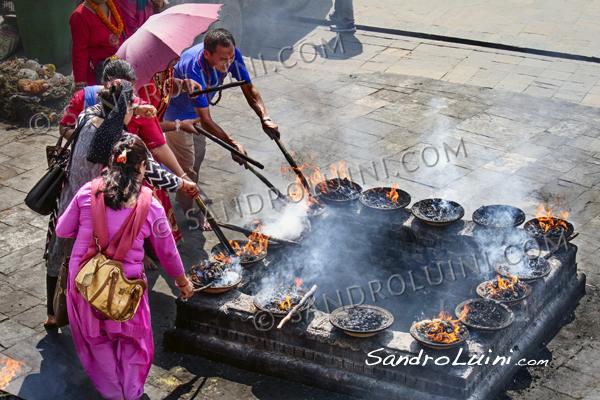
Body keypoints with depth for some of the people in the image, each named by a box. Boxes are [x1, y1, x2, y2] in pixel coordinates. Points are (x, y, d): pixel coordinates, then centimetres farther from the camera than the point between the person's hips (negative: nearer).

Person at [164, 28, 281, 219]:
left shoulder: (232, 54, -27)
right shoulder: (194, 69, -44)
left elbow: (249, 88, -16)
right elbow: (205, 120, -39)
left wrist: (264, 118, -30)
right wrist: (232, 144, -44)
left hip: (197, 104, 7)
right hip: (176, 111, -7)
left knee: (199, 152, 23)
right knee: (186, 161, 1)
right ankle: (191, 211, 21)